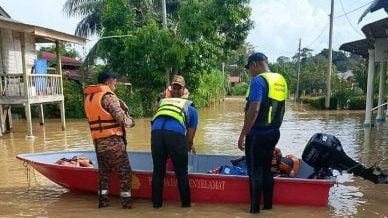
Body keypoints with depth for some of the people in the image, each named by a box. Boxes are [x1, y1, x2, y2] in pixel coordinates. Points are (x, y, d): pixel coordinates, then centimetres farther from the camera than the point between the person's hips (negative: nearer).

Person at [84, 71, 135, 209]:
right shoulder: (108, 96, -12)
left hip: (98, 142, 7)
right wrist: (131, 121, 4)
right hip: (113, 141, -7)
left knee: (104, 171, 17)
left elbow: (98, 118, 9)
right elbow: (122, 119, -16)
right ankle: (126, 201, 6)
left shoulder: (88, 98, 12)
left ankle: (103, 201, 20)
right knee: (124, 171, 3)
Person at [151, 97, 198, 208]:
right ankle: (186, 202, 25)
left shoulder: (164, 103, 39)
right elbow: (190, 135, 21)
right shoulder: (192, 110, 28)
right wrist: (189, 146, 44)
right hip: (175, 133, -3)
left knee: (158, 171, 17)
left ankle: (156, 202, 27)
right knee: (181, 172, 14)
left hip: (156, 131, 3)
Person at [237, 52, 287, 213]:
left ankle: (255, 208, 12)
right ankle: (268, 205, 27)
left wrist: (242, 135, -18)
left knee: (255, 171, 3)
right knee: (266, 169, 17)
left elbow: (254, 110, -24)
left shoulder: (258, 80, -16)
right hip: (273, 133, 8)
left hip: (257, 134, -8)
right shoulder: (281, 80, 9)